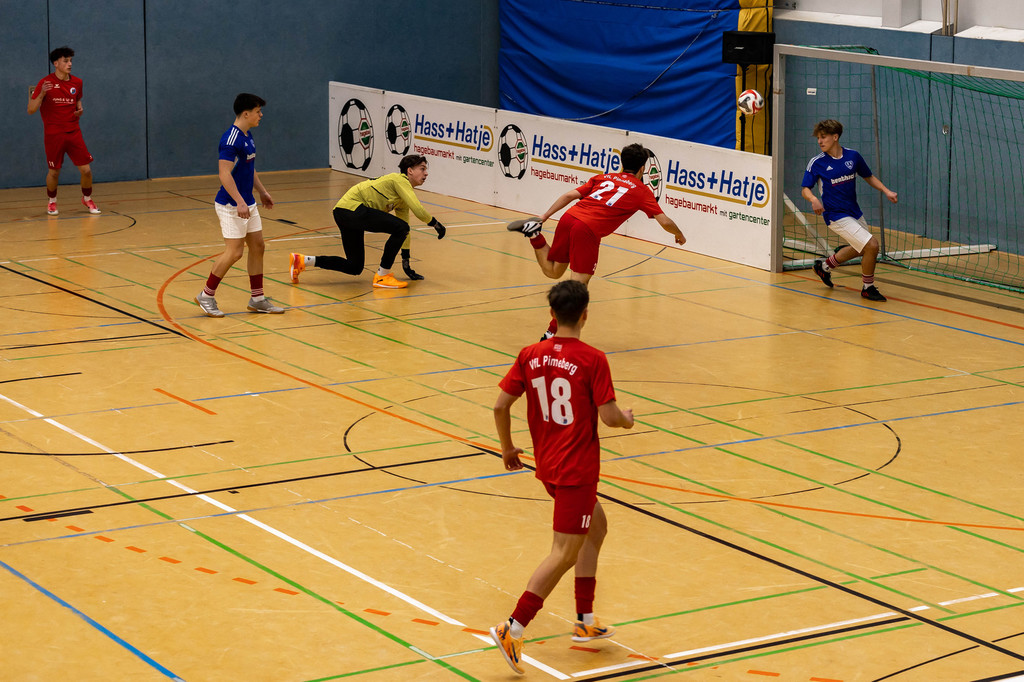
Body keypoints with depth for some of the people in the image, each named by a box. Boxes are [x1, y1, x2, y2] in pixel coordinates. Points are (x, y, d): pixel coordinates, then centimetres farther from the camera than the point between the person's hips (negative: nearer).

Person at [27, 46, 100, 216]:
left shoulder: (76, 82, 5)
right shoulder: (46, 83, -8)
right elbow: (31, 110, -9)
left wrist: (79, 109, 2)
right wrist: (41, 94, -26)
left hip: (73, 132, 3)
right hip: (53, 135, -3)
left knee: (86, 170, -2)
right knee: (54, 172, 4)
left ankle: (87, 199, 22)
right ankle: (51, 202, 29)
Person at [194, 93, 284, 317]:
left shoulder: (247, 136, 10)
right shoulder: (231, 139, -20)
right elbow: (224, 173, -25)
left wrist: (262, 191, 25)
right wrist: (240, 202, -29)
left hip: (247, 204, 10)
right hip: (231, 206, -10)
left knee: (257, 247, 9)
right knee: (234, 252, -8)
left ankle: (257, 299, 16)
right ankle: (206, 296, 6)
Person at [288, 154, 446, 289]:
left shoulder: (403, 199, 21)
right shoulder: (400, 180, -6)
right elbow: (418, 210, -19)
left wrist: (406, 263, 24)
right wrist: (436, 224, -4)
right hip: (351, 207, -10)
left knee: (354, 267, 14)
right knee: (400, 228, -18)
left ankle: (301, 261, 16)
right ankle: (382, 276, -8)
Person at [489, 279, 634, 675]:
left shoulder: (530, 356, 1)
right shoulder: (592, 360, -14)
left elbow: (501, 406, 2)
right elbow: (608, 417, -15)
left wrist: (507, 447, 17)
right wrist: (627, 419, 8)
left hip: (547, 464, 7)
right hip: (577, 469, -7)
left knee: (596, 526, 25)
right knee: (565, 554, -3)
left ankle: (586, 620, 27)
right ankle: (513, 629, -11)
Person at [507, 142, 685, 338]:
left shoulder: (603, 177, 25)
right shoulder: (642, 191, 13)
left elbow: (570, 195, 16)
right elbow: (665, 221, 10)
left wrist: (545, 216, 19)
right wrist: (679, 235, 30)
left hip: (568, 218, 5)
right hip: (588, 230, -5)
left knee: (552, 271, 22)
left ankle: (535, 233, 0)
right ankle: (552, 333, -14)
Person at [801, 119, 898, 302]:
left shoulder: (853, 156, -2)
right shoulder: (816, 163, -12)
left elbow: (869, 177, 11)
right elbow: (805, 189, -9)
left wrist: (886, 191, -3)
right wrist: (813, 199, -31)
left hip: (854, 212, 6)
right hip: (836, 216, -6)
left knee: (860, 249, 25)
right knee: (871, 245, -16)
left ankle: (825, 266, 45)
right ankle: (868, 287, 5)